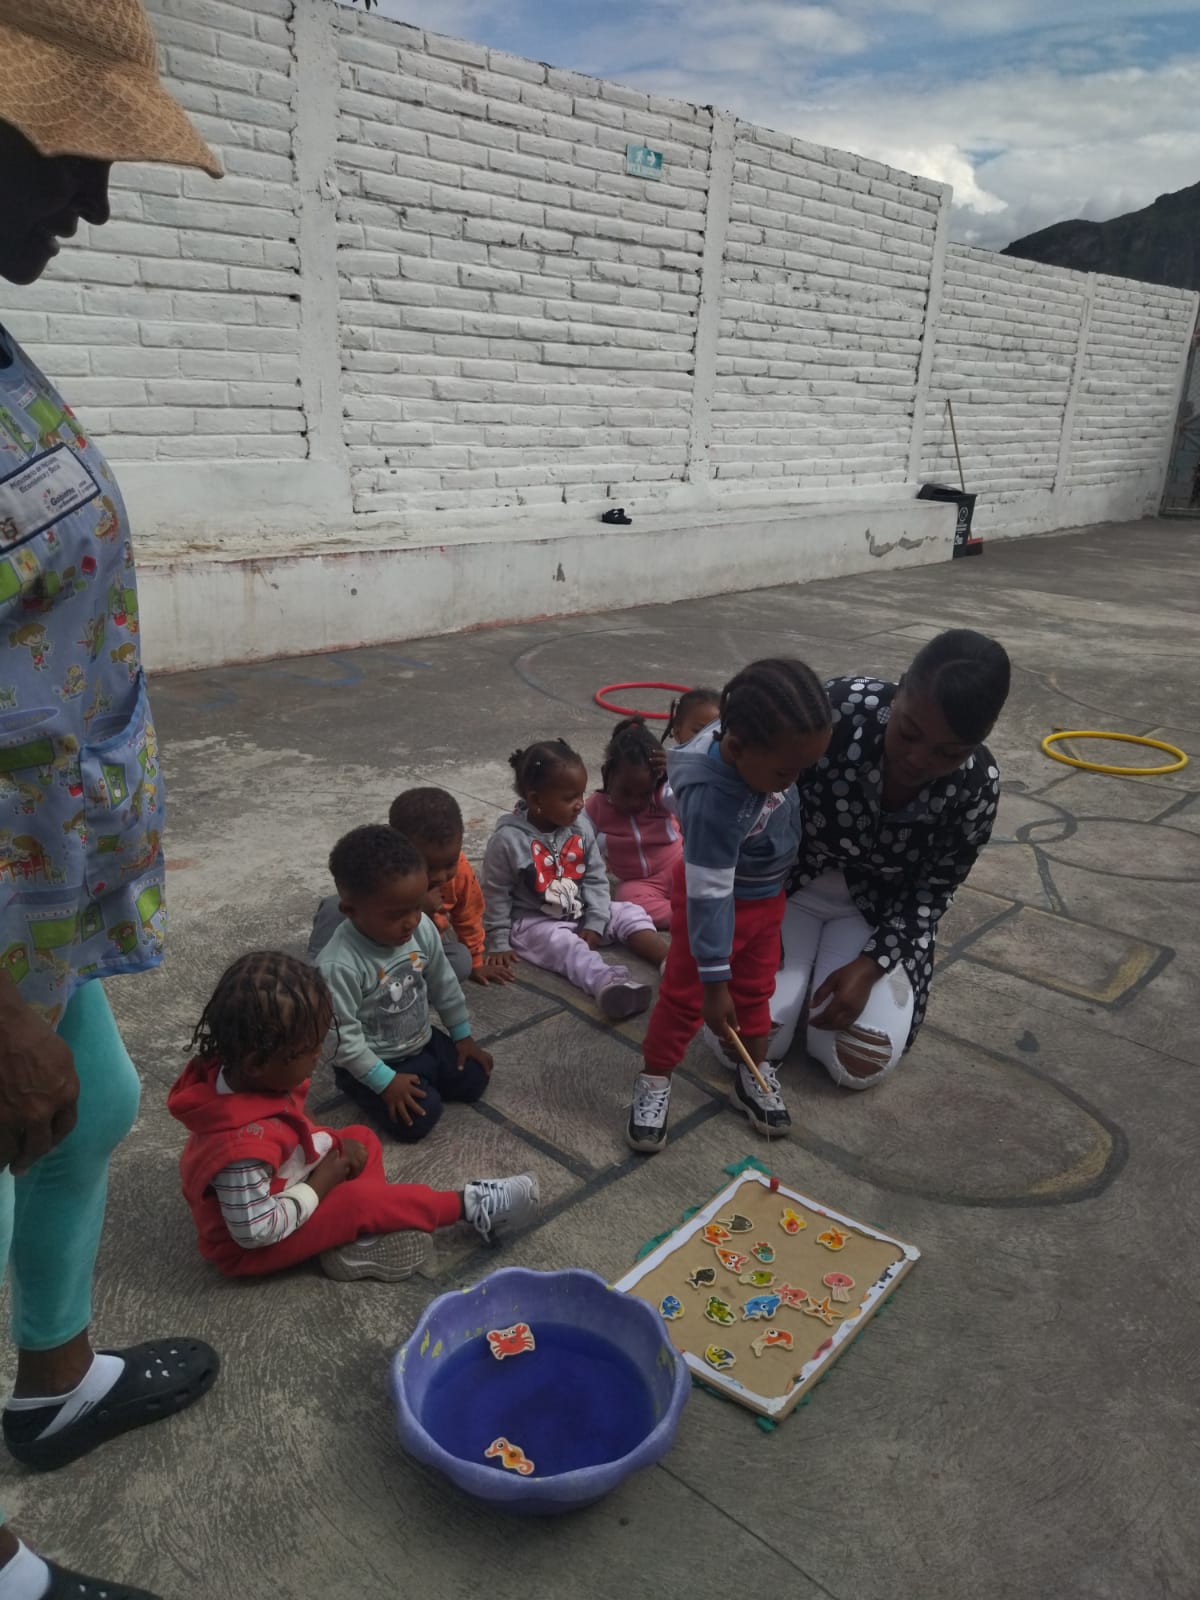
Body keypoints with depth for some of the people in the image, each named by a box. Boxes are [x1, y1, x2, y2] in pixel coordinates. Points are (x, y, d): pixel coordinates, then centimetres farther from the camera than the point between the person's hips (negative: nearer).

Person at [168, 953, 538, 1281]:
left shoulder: (231, 1068, -14)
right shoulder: (245, 1145, -40)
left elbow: (288, 1130, 4)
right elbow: (255, 1230, -32)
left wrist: (331, 1143, -8)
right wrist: (318, 1186, -21)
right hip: (247, 1246, -9)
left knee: (362, 1139, 8)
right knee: (359, 1202, -19)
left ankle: (355, 1232, -4)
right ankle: (469, 1205, -3)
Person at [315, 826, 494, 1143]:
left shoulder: (422, 929, -15)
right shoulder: (339, 965, -35)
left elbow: (443, 984, 3)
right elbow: (343, 1037, -26)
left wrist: (463, 1035, 8)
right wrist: (385, 1082, -22)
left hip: (423, 1041, 6)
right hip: (372, 1063, -6)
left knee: (475, 1079, 0)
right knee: (420, 1117, -17)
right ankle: (358, 1087, 7)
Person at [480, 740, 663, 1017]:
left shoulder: (581, 827, -6)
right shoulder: (508, 839, -19)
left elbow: (596, 878, 0)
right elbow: (496, 895, -11)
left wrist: (595, 922, -10)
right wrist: (499, 943, -9)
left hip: (582, 912, 6)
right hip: (534, 922, -6)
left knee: (630, 913, -9)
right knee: (564, 944, -34)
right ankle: (608, 983, -61)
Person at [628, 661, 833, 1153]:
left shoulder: (757, 738, -23)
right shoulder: (713, 801, -42)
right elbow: (709, 895, -35)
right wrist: (714, 981, -28)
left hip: (768, 893, 7)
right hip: (719, 899, -7)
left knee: (756, 988, 20)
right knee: (685, 994, 6)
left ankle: (754, 1077, 36)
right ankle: (654, 1083, 25)